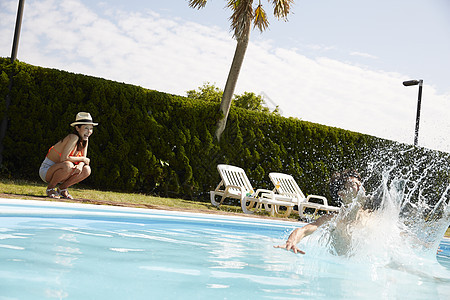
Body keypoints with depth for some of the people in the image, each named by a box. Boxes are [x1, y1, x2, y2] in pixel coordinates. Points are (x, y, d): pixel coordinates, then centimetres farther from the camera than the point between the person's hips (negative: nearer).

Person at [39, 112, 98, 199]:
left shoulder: (85, 140, -1)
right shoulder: (73, 138, -25)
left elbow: (84, 159, -1)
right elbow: (63, 159, -31)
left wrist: (80, 165, -24)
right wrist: (82, 159, -20)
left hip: (58, 169, 7)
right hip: (46, 170, -7)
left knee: (86, 170, -12)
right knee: (68, 165, -36)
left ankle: (62, 188, 6)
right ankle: (50, 188, -10)